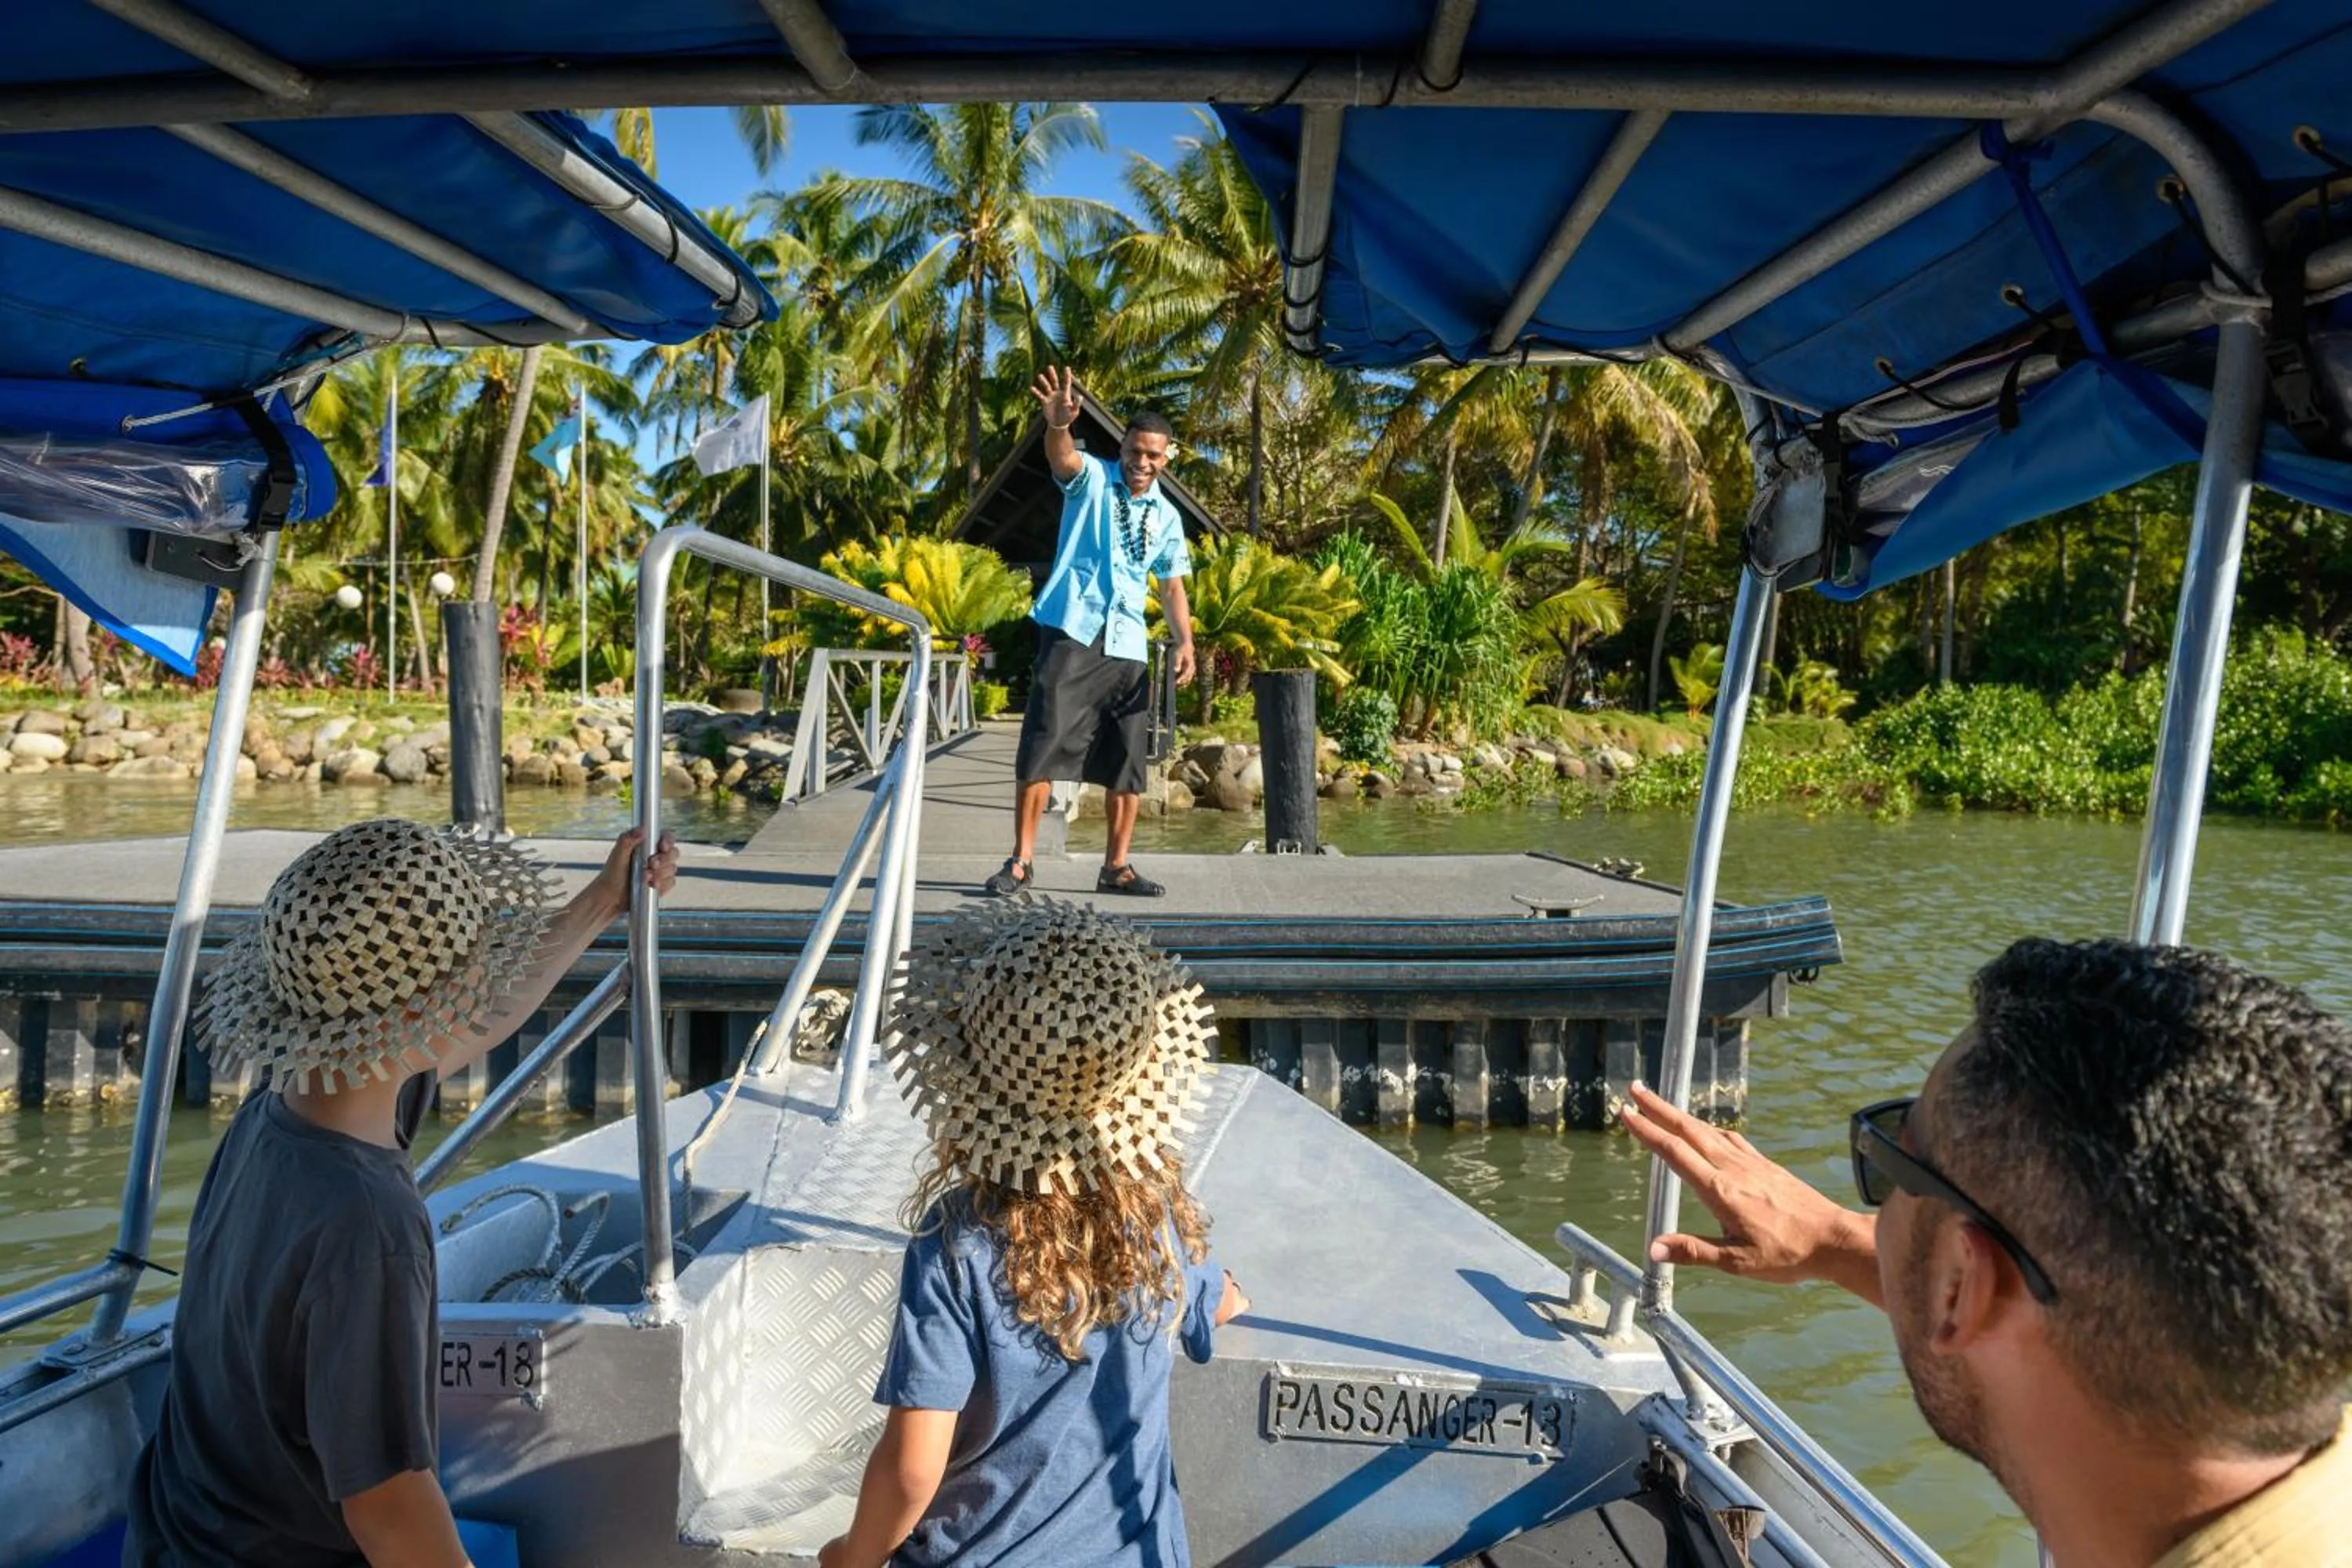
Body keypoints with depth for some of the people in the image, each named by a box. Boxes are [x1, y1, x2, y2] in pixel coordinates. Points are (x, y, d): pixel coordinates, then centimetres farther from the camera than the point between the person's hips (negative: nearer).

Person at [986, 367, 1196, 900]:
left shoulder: (1167, 517, 15)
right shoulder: (1092, 480, 2)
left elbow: (1172, 585, 18)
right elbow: (1063, 458, -21)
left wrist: (1184, 640, 2)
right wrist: (1059, 424, -44)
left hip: (1128, 647, 5)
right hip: (1072, 634, -5)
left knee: (1128, 761, 5)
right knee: (1043, 747, -8)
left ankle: (1116, 867, 16)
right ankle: (1021, 861, 0)